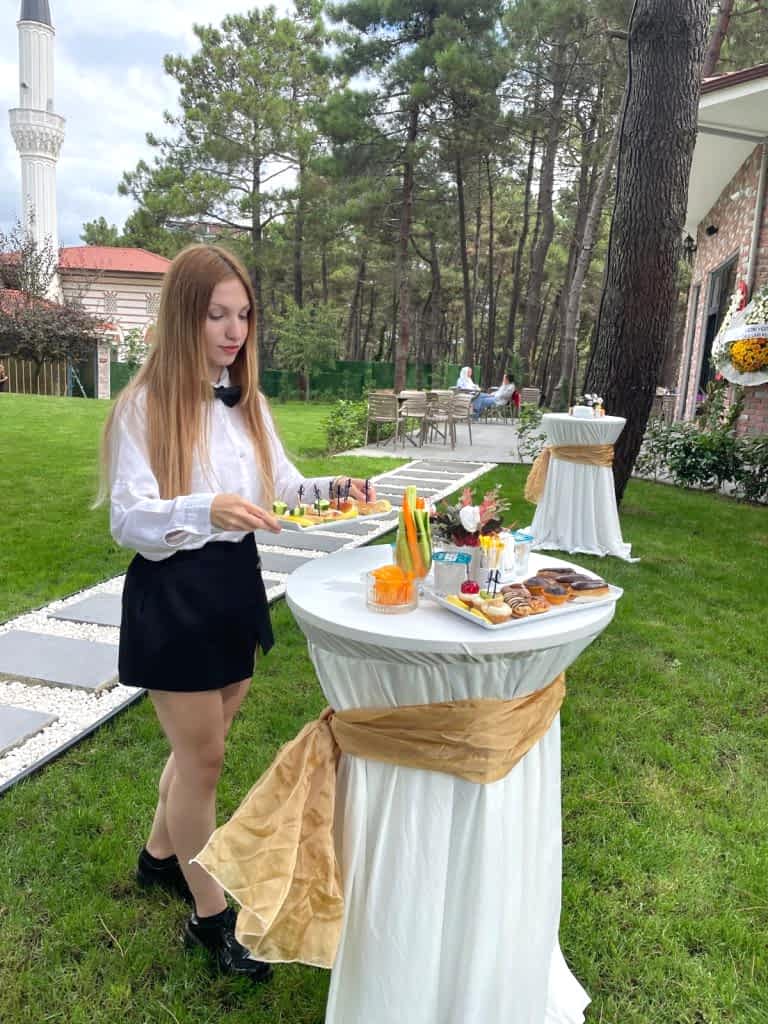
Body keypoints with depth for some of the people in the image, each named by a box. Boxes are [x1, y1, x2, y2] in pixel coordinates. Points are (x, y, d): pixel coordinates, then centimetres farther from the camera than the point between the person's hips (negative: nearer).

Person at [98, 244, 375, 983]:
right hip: (172, 593, -6)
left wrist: (333, 491, -12)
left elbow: (281, 487, 8)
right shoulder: (144, 405, -14)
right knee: (202, 757, 5)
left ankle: (160, 856, 48)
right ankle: (209, 915, 27)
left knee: (200, 745, 21)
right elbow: (128, 521, -20)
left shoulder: (246, 399, 5)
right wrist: (205, 510, -38)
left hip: (236, 582, 6)